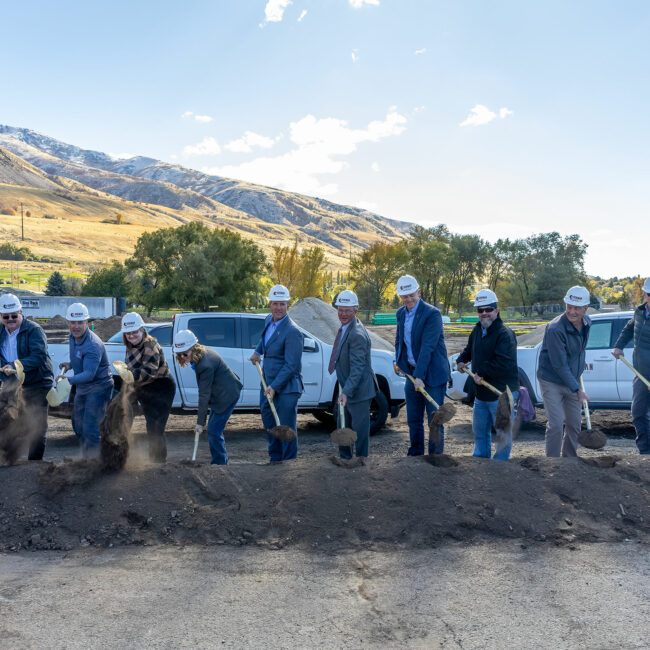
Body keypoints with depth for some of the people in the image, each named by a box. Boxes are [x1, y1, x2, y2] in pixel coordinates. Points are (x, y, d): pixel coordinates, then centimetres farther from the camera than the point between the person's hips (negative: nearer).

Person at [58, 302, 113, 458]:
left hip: (98, 387, -10)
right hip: (81, 388, 10)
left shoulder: (93, 345, -27)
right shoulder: (73, 337, 2)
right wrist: (70, 364, 1)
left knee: (90, 428, -15)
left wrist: (69, 380, -48)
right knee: (78, 426, 19)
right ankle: (86, 457, 35)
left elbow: (89, 374, -35)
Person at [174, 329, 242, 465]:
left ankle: (220, 464, -1)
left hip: (227, 395, -10)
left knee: (214, 431, -10)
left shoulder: (206, 365, -28)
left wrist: (200, 422, -21)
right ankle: (222, 463, 22)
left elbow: (204, 395, -25)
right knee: (214, 430, 14)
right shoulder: (203, 353, 1)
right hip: (220, 394, 10)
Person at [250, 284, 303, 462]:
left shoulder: (292, 332, -19)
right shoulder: (269, 320, 7)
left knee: (286, 428, -3)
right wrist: (257, 352, 17)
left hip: (286, 388, -9)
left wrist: (274, 386, -20)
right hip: (268, 384, 9)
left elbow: (292, 365, -19)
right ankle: (275, 459, 32)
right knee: (269, 425, 17)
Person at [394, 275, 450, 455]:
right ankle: (415, 456, 25)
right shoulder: (401, 313, 8)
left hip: (432, 374, -7)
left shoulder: (432, 314, -16)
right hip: (411, 373, 7)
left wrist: (420, 376, -26)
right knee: (413, 420, 13)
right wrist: (399, 361, 10)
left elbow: (427, 347, -22)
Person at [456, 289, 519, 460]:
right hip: (481, 393, 9)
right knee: (480, 430, 20)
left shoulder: (505, 334, -18)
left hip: (502, 393, -9)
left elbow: (503, 364, -28)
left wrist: (481, 372, -19)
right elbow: (469, 349, 30)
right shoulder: (477, 331, 10)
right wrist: (461, 360, 10)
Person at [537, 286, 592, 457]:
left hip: (572, 380, 7)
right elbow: (559, 365, -24)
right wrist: (577, 389, -22)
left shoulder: (587, 323, -1)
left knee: (574, 423, 13)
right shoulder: (555, 329, -26)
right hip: (552, 381, -7)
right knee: (556, 424, -9)